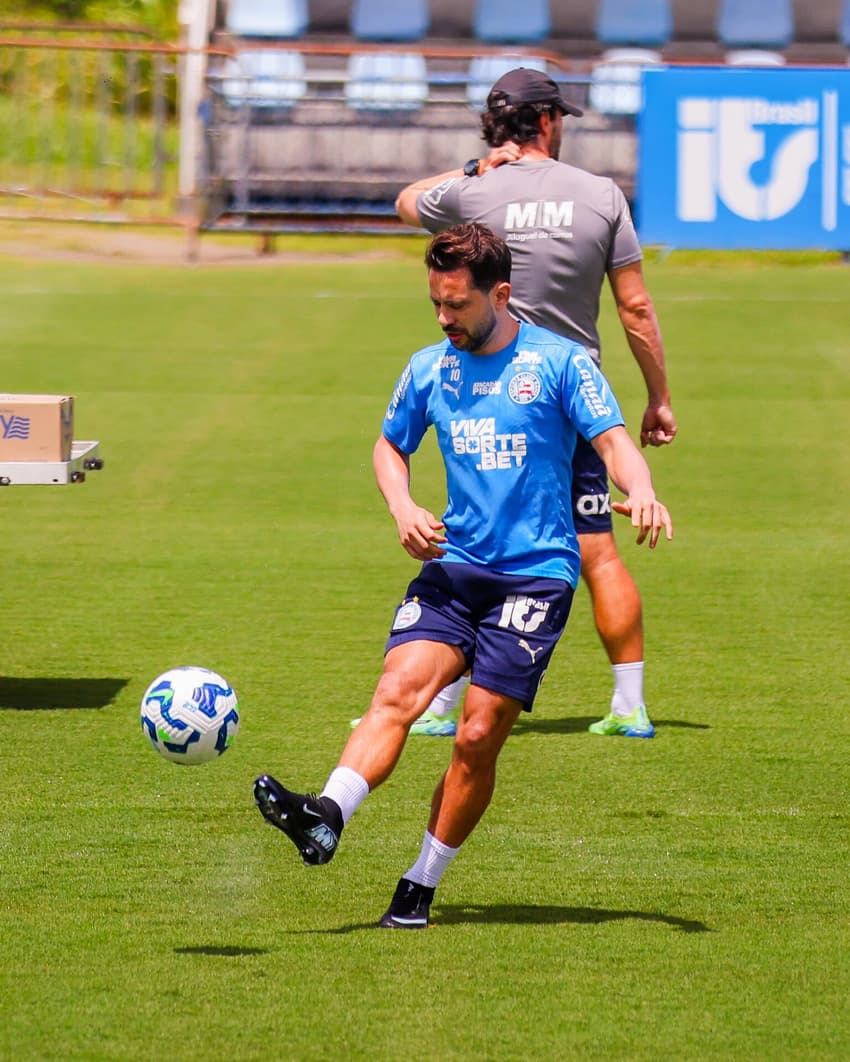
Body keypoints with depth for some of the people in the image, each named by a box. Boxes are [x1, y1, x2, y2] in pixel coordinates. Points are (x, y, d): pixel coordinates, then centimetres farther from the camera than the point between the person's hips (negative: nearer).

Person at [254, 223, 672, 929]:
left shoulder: (559, 362, -2)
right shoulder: (430, 369, 10)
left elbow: (613, 440, -8)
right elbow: (390, 446, 24)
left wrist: (641, 493, -30)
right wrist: (403, 509, 5)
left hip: (536, 574, -3)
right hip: (453, 565, 3)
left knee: (479, 736, -7)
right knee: (398, 691, -19)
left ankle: (421, 888, 2)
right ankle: (327, 816, -37)